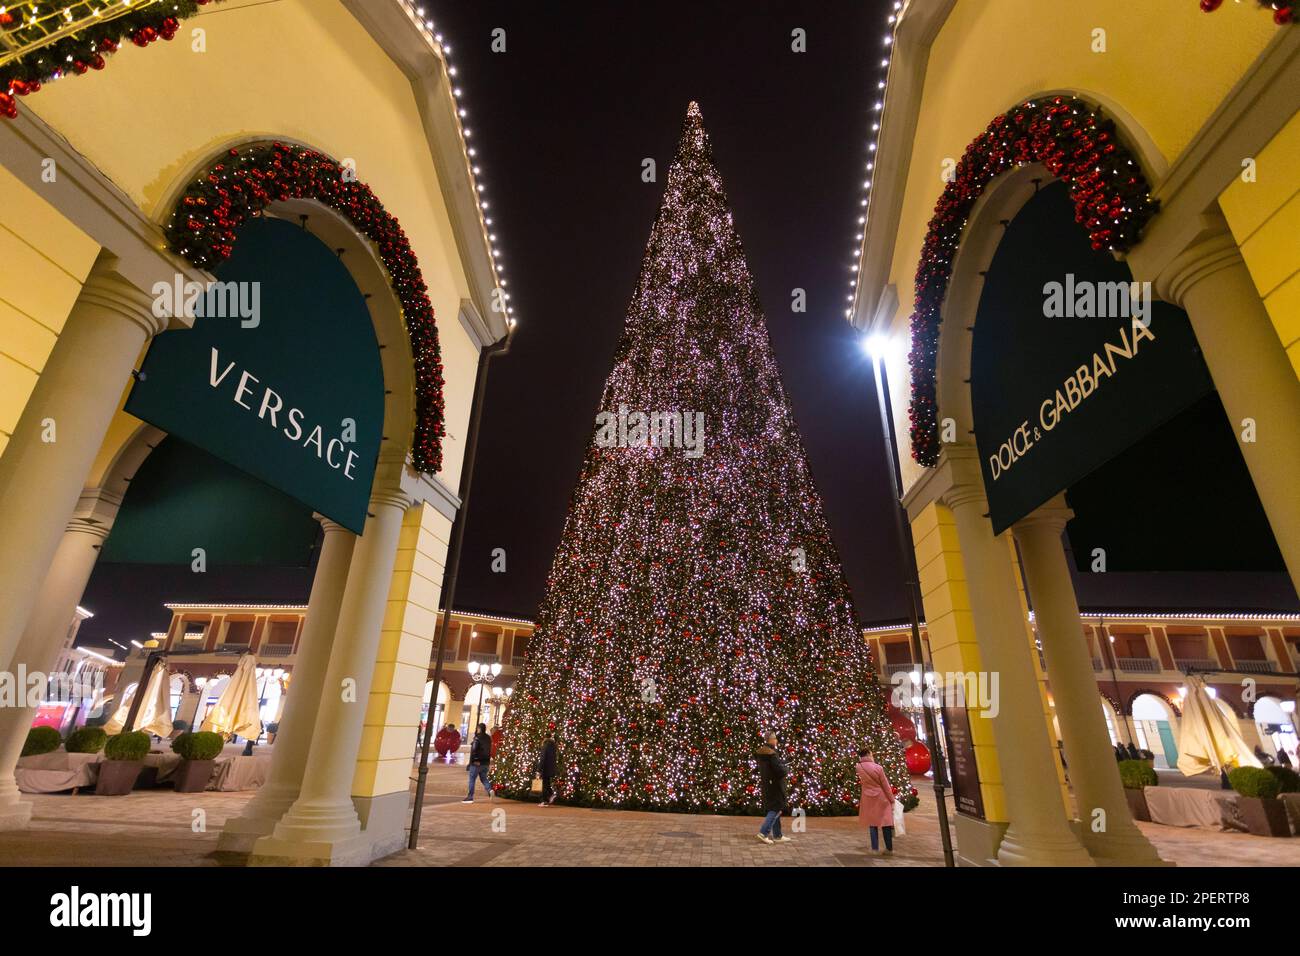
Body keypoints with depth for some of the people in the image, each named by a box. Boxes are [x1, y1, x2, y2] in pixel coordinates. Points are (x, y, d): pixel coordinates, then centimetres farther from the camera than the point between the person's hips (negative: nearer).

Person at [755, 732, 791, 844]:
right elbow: (781, 770, -28)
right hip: (775, 784, -9)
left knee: (773, 809, 15)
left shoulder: (761, 753, 5)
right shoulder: (772, 755, -24)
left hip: (766, 784, 9)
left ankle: (777, 836, 22)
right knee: (777, 809, 0)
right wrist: (786, 770, -3)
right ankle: (763, 832, -5)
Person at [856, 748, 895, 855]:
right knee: (885, 822, 8)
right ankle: (889, 849, 15)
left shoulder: (859, 767, -9)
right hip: (881, 798, -2)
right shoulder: (878, 768, -17)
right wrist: (892, 800, 0)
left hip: (868, 799, 2)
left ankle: (874, 848, 13)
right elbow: (886, 786, -10)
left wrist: (861, 759, 7)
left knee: (873, 823, 12)